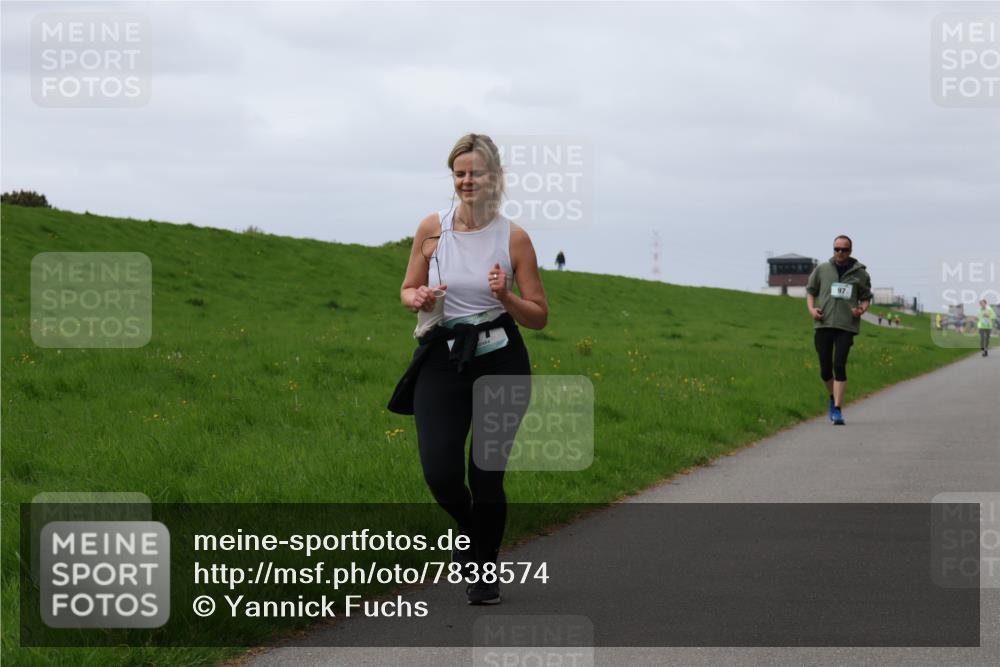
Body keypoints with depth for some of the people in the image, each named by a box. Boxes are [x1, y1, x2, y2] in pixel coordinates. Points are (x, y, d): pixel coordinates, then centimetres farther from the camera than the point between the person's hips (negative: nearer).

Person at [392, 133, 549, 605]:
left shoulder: (513, 238, -4)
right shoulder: (432, 229, 0)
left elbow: (540, 317, 1)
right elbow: (408, 291, 12)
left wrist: (506, 297, -18)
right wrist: (419, 299, -12)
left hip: (500, 362, -1)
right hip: (443, 361, 1)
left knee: (487, 477, -1)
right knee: (439, 474, -9)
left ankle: (485, 570, 23)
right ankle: (469, 528, 27)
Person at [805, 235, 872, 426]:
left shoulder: (860, 273, 6)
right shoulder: (822, 269, 8)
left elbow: (866, 298, 14)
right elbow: (810, 291, 17)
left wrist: (862, 309, -8)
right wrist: (811, 308, -2)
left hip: (846, 326, -2)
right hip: (824, 324, 2)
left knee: (839, 366, -12)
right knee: (825, 370, 3)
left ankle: (838, 410, -11)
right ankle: (833, 397, 32)